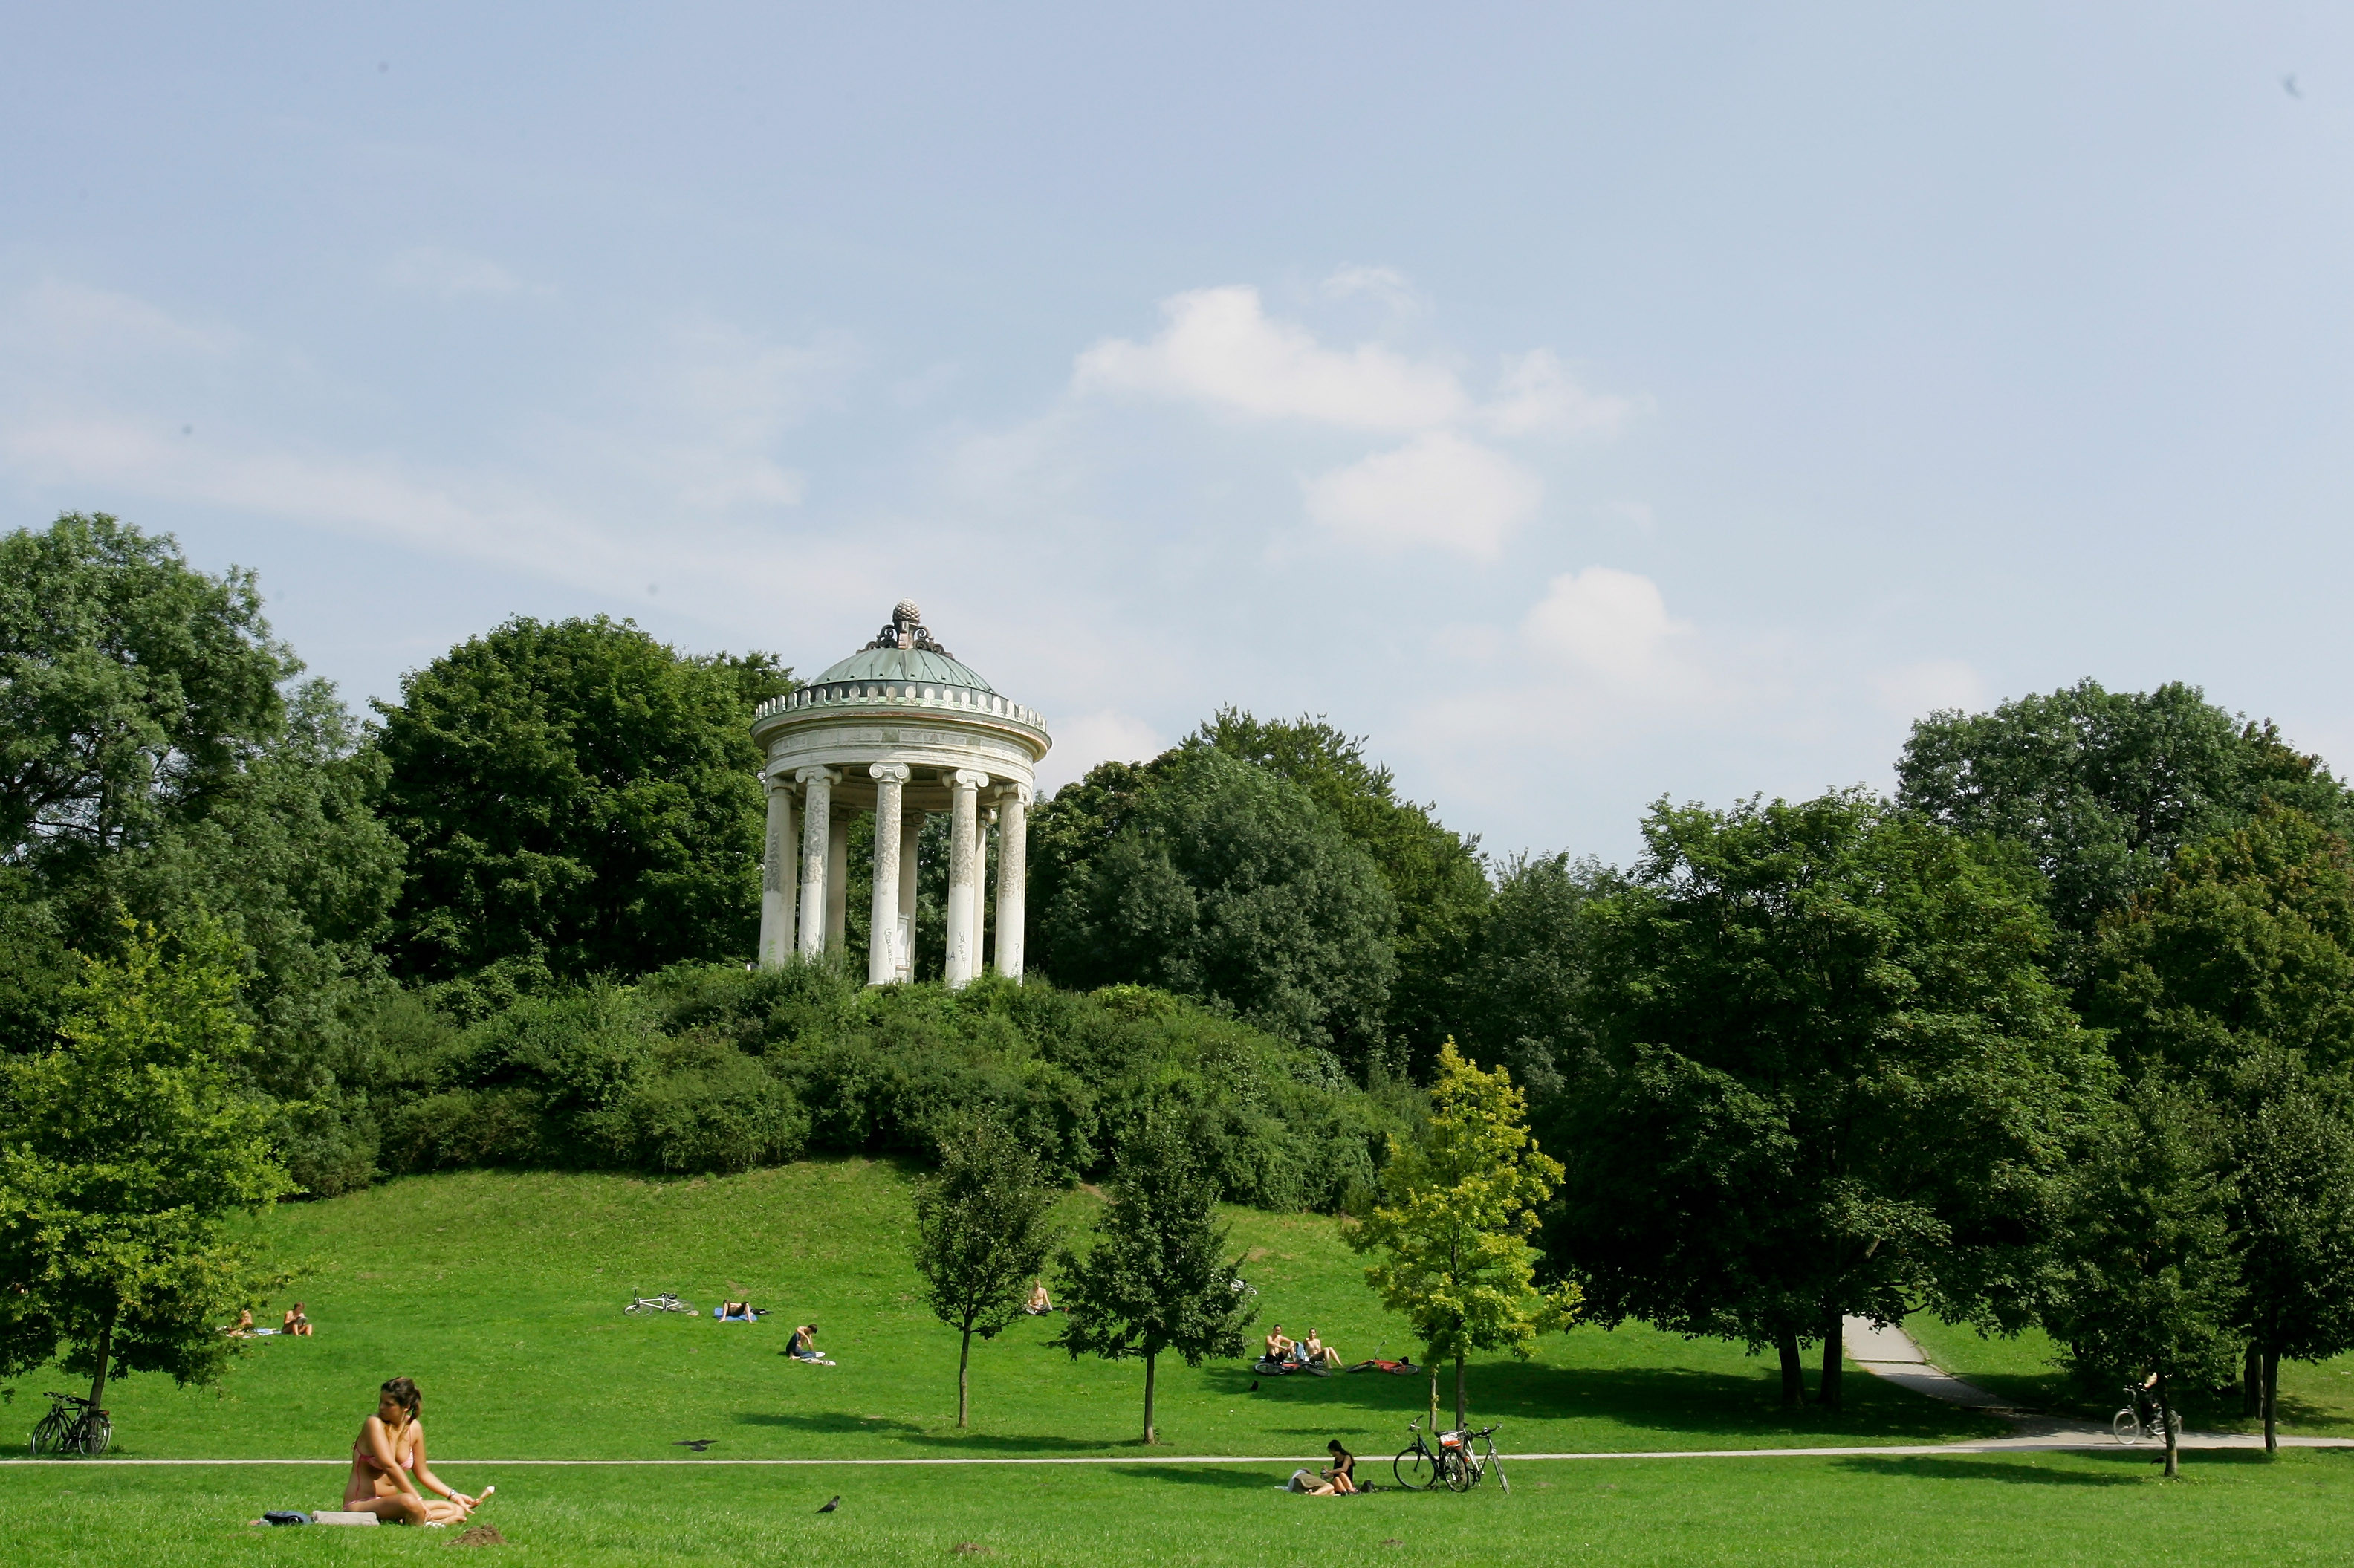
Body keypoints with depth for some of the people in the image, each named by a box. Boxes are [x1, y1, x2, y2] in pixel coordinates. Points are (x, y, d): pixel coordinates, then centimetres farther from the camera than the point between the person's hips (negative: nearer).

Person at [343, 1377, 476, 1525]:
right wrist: (419, 1501, -27)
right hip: (360, 1506, -8)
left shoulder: (414, 1428, 6)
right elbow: (390, 1466, -24)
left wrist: (455, 1496, 8)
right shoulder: (375, 1424, -14)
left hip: (389, 1504, 8)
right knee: (409, 1502, -38)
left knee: (458, 1510, -3)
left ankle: (399, 1522, -18)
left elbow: (423, 1474, 16)